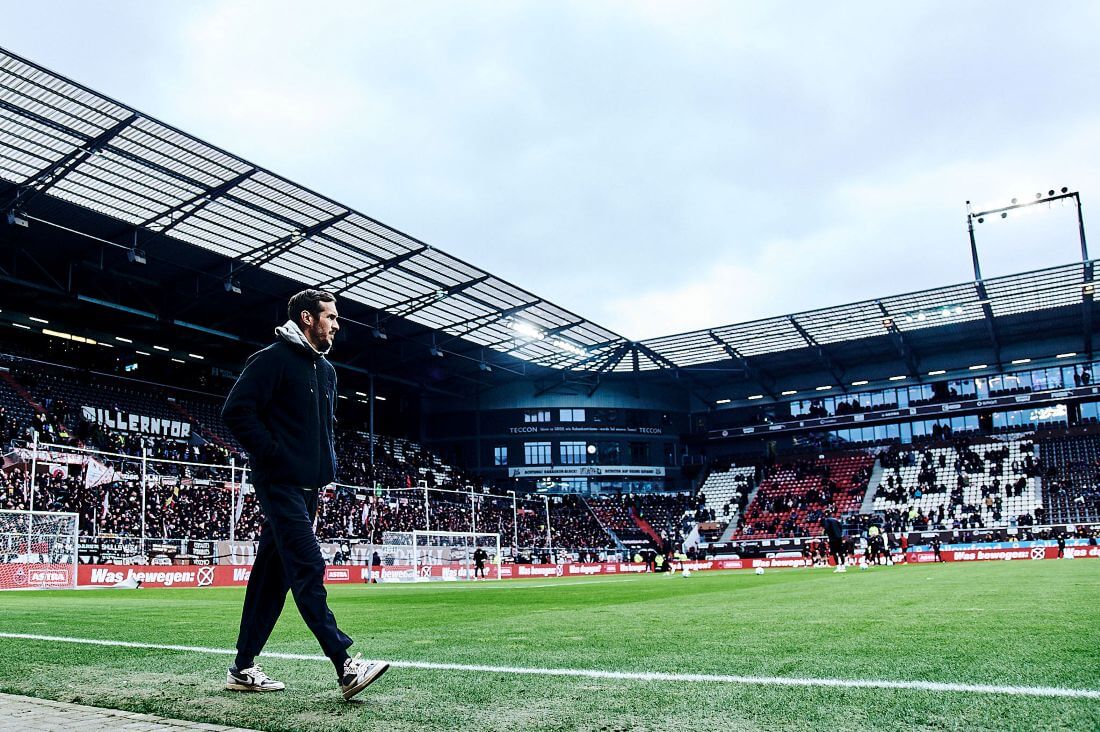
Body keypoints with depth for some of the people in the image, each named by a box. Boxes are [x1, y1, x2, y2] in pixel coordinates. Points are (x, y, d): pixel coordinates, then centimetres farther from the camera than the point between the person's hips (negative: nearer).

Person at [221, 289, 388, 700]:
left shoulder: (326, 370, 20)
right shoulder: (273, 359, -6)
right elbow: (236, 411, -14)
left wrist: (329, 465, 15)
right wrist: (273, 456, -16)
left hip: (309, 487, 9)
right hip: (280, 483, -9)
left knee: (274, 574, 10)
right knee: (309, 567, -14)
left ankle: (243, 667, 19)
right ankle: (345, 667, -16)